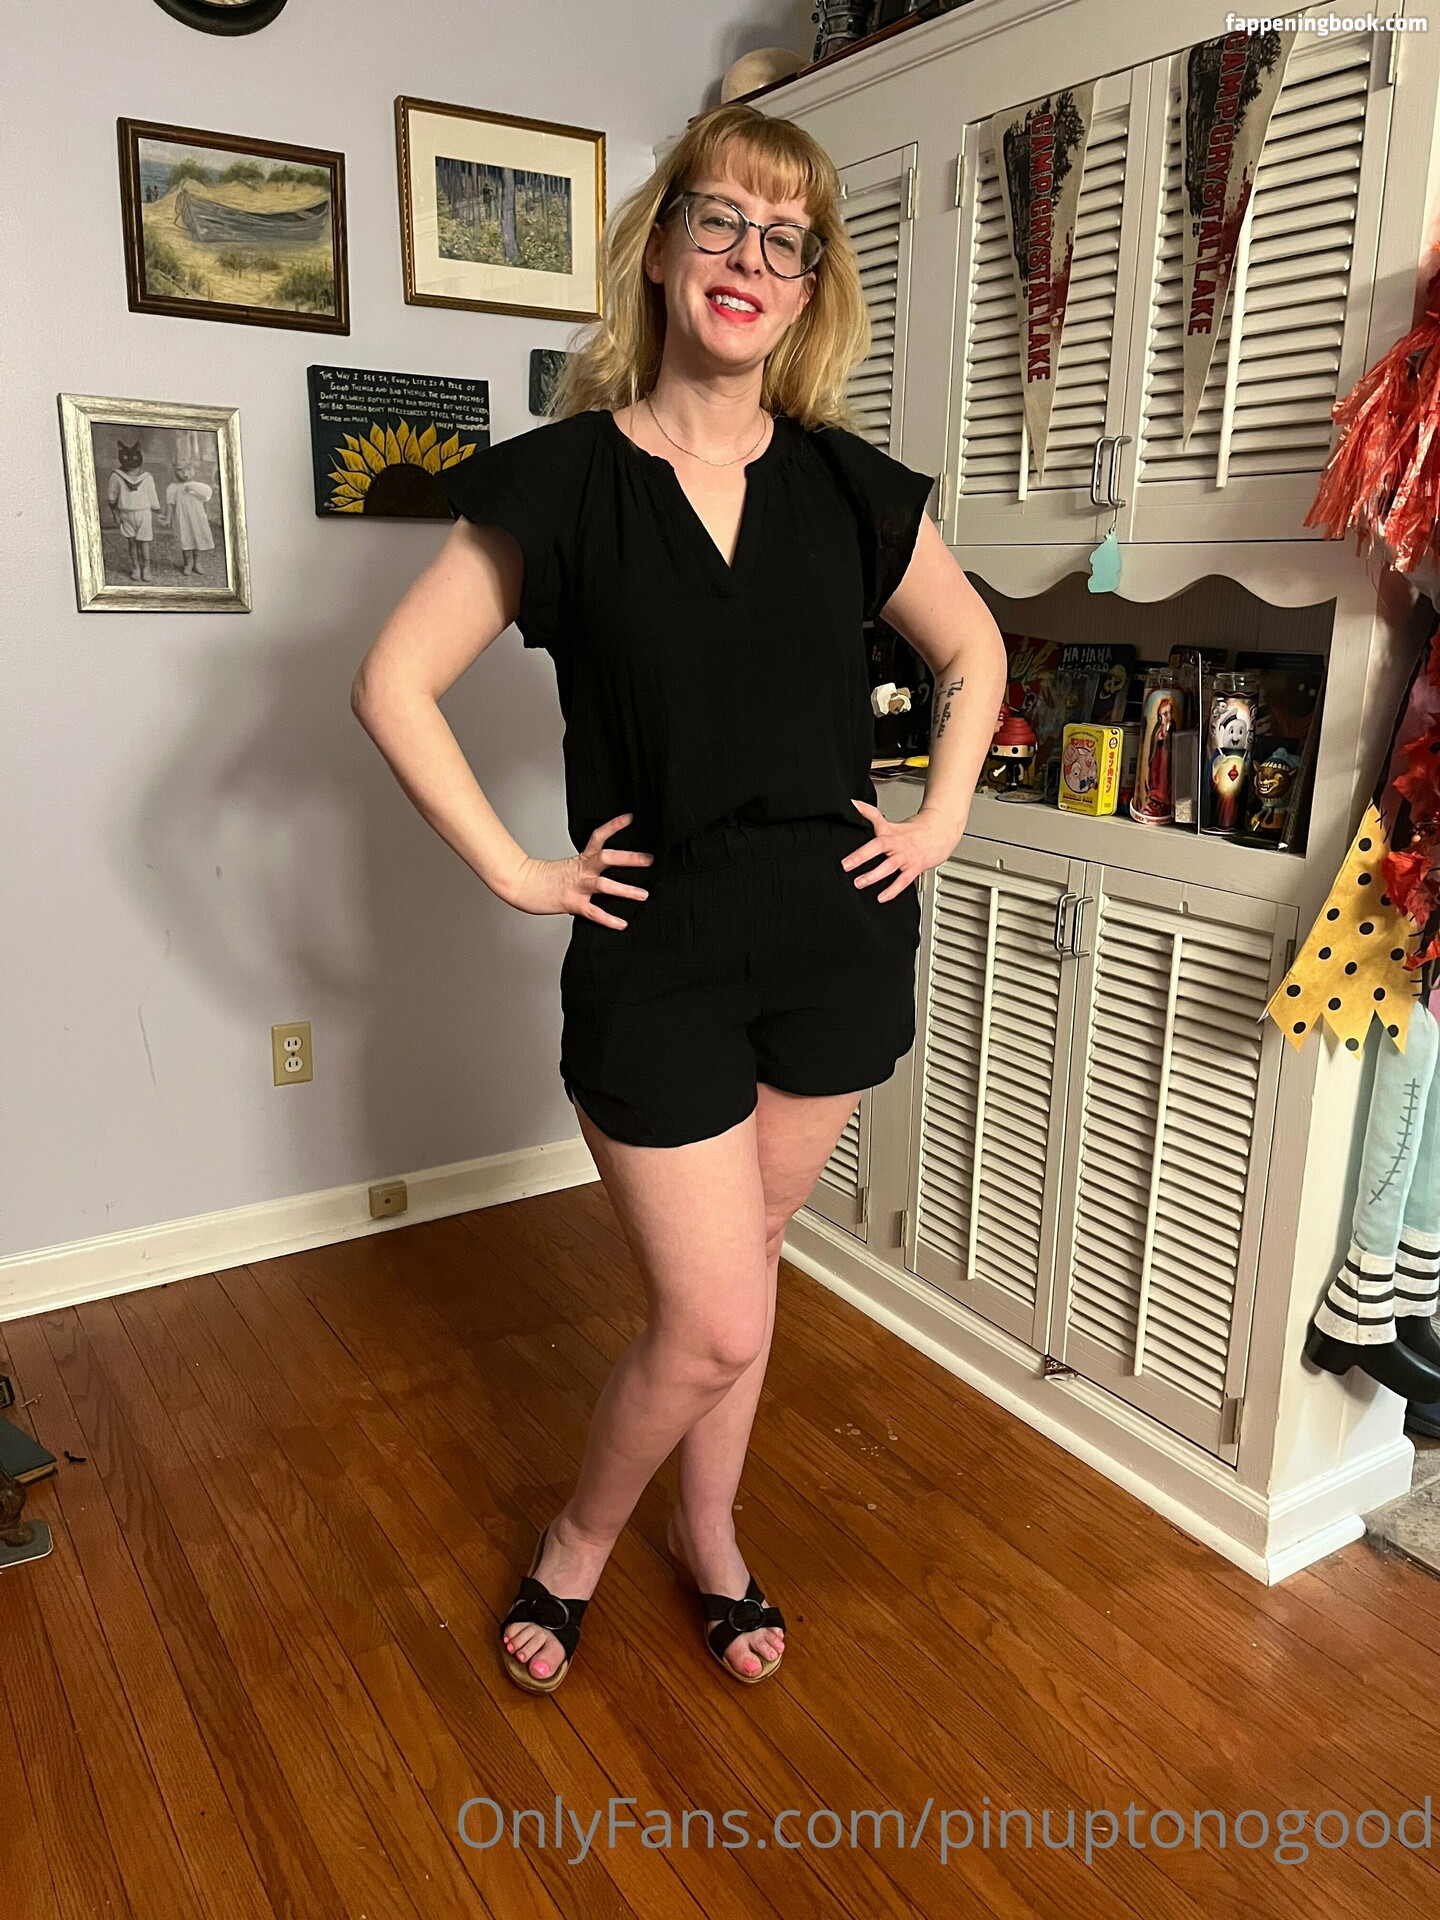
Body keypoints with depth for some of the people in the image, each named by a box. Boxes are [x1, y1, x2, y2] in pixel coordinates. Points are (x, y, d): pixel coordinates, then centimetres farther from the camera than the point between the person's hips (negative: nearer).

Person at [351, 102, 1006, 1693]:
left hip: (838, 940, 3)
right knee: (716, 1325, -1)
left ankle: (707, 1534, 42)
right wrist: (514, 871, -9)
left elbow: (971, 649, 18)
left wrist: (940, 818, 7)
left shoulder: (851, 487, 3)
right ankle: (577, 1544, 31)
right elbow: (393, 683, -5)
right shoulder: (559, 479, -5)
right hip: (655, 953, -3)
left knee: (730, 1275, 17)